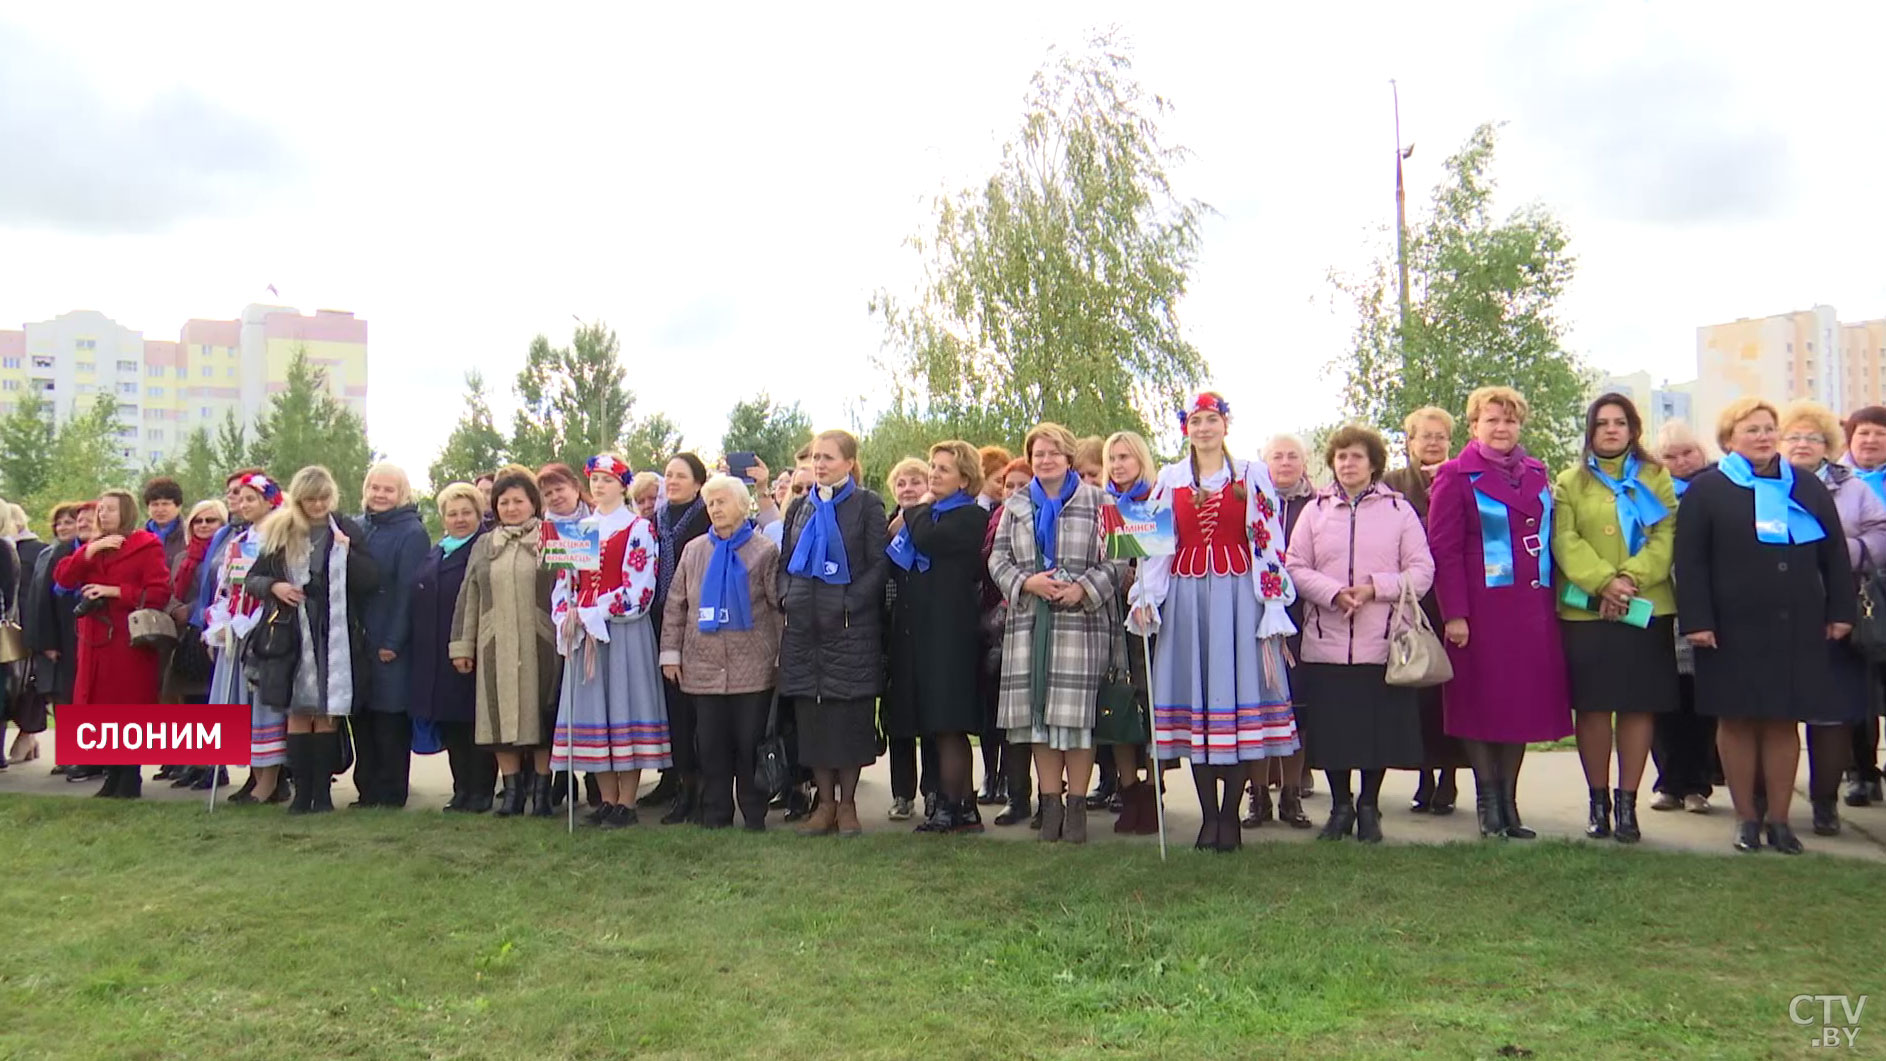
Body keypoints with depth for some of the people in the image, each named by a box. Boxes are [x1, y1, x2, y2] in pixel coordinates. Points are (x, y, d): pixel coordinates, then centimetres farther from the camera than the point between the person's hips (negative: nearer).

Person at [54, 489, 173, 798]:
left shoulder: (146, 547, -2)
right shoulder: (92, 548, 17)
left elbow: (159, 592, -12)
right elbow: (63, 578, 2)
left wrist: (114, 591, -16)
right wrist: (90, 550, -9)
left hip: (132, 640, -6)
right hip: (96, 640, 6)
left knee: (131, 707, -2)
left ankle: (131, 779, 6)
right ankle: (112, 775, 17)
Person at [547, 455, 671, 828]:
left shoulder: (639, 529, -3)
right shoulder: (578, 529, 16)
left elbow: (638, 590, -11)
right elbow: (565, 583, 15)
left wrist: (588, 614, -10)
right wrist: (567, 617, -4)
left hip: (624, 631, -6)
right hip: (583, 633, 6)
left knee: (624, 707, -4)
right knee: (593, 710, 6)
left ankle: (626, 804, 3)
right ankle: (608, 801, 14)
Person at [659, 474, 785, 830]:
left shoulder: (764, 550, 2)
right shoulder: (693, 550, 12)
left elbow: (779, 606, 0)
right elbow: (675, 605, 13)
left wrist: (782, 656, -5)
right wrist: (670, 653, 7)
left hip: (753, 665, -3)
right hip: (704, 664, 3)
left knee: (751, 742, 3)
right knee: (711, 744, 7)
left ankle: (755, 816, 13)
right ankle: (715, 815, 17)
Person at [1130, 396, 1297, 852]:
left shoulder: (1253, 475, 5)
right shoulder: (1170, 480, 12)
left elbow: (1268, 542, 1)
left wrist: (1272, 609, -5)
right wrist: (1145, 597, -3)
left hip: (1238, 596, -2)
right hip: (1186, 597, 2)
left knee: (1238, 691, -4)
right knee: (1195, 693, 2)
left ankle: (1230, 815, 5)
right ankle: (1208, 816, 10)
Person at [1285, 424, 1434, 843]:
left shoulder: (1399, 509, 7)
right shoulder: (1315, 510, 10)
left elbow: (1421, 571, 1)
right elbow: (1294, 568, 4)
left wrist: (1375, 588, -13)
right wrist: (1334, 593, -13)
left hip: (1383, 643, -1)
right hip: (1326, 642, 1)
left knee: (1380, 726, 3)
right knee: (1330, 727, 3)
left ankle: (1369, 807, 20)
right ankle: (1340, 805, 20)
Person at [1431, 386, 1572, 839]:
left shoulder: (1536, 474, 15)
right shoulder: (1456, 476, -1)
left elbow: (1549, 537, 18)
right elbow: (1444, 549, -6)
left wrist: (1553, 597, 9)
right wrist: (1454, 613, -12)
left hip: (1533, 607, 5)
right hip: (1482, 608, -5)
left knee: (1524, 702, 7)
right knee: (1482, 703, 0)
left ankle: (1509, 802, 16)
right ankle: (1488, 802, 11)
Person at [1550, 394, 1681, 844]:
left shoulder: (1656, 477, 12)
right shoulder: (1571, 481, 10)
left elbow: (1666, 537, 1)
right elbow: (1564, 540, -2)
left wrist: (1630, 578, -14)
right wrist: (1603, 581, -16)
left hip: (1647, 608, 1)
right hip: (1585, 609, -1)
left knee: (1639, 705, 1)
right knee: (1592, 706, 0)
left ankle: (1627, 802, 9)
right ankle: (1598, 801, 10)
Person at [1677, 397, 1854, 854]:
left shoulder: (1807, 488, 13)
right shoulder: (1707, 490, 2)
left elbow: (1835, 554, 14)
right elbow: (1690, 562, -4)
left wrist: (1841, 611, 7)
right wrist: (1697, 621, -12)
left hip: (1797, 630, 3)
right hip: (1733, 631, -3)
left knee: (1785, 722, 6)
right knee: (1737, 721, 3)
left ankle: (1779, 817, 15)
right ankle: (1747, 816, 14)